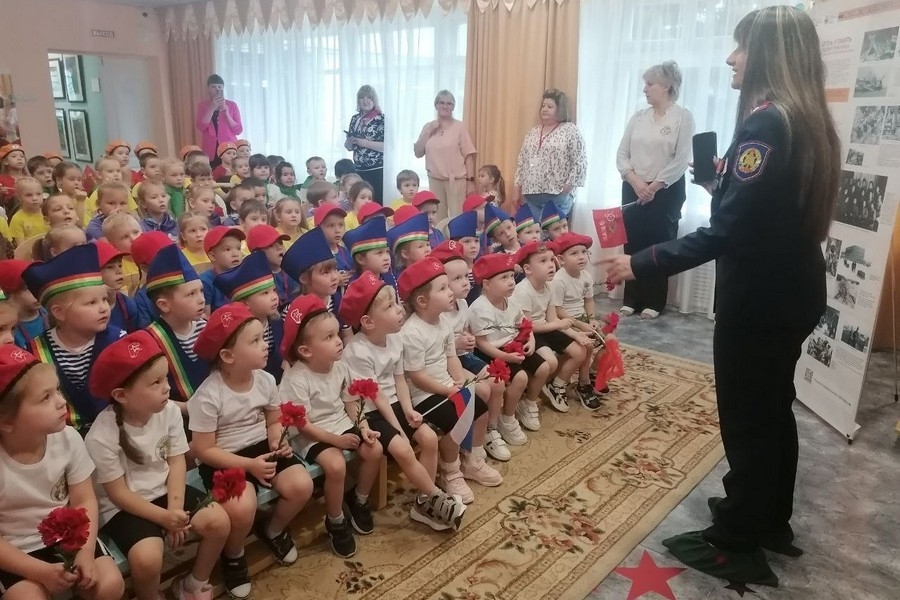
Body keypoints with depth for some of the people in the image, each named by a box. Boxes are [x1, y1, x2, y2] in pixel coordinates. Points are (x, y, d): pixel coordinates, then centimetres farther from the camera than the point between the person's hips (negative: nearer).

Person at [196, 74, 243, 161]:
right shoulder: (202, 105, 9)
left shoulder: (232, 105, 7)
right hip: (210, 150, 0)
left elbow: (238, 130, 1)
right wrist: (212, 108, -10)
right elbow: (201, 128, -5)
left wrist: (226, 113, -10)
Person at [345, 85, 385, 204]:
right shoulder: (355, 119, 11)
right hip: (358, 170, 5)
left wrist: (365, 143, -18)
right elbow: (348, 146, 17)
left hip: (377, 171, -5)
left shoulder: (382, 119, -5)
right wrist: (350, 142, -5)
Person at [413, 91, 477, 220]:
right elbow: (418, 153, 4)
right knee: (437, 217, 11)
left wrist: (470, 180, -7)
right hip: (435, 179, 4)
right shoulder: (428, 126, 9)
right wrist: (429, 131, -5)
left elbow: (469, 155, -3)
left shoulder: (459, 126, -2)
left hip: (456, 180, -4)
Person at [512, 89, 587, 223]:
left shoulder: (570, 130, -3)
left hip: (557, 197, -5)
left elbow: (580, 163, -7)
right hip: (530, 196, 5)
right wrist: (517, 188, 11)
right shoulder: (533, 132, 15)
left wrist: (568, 187, -12)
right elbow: (521, 161, 17)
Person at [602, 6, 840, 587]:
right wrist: (729, 178, 14)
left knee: (746, 419, 4)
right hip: (795, 291, 10)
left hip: (759, 299, -9)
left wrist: (641, 264, -25)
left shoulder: (765, 123, -21)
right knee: (773, 409, 21)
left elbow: (725, 233, -27)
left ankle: (736, 546, 20)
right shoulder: (809, 121, 8)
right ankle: (770, 522, 38)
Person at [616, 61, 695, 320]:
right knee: (633, 245, 5)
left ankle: (654, 302, 10)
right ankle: (632, 299, 14)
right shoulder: (639, 117, 9)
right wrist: (636, 182, -10)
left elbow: (681, 160, -12)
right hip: (633, 189, 4)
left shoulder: (682, 117, -5)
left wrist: (654, 187, -14)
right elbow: (621, 155, 4)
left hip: (666, 192, -4)